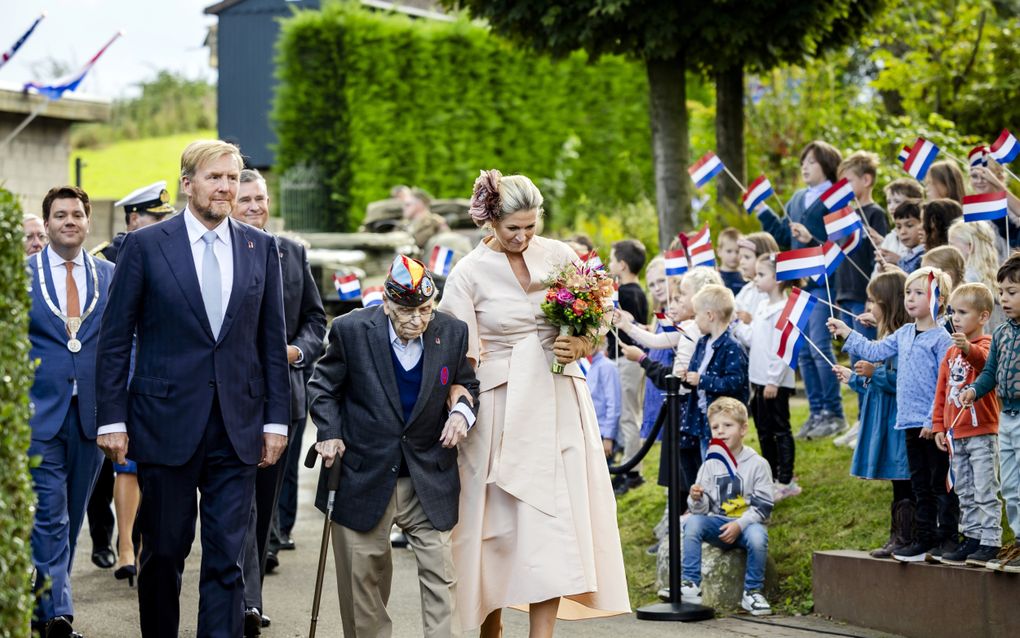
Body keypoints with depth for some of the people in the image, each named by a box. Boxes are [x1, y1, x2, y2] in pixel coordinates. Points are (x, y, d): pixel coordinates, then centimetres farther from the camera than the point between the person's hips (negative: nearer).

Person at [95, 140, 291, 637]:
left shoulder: (260, 248, 8)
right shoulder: (145, 245, -1)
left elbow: (272, 340, 10)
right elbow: (115, 340, 0)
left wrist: (276, 419, 5)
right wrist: (111, 419, -6)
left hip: (237, 428, 2)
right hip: (166, 423, -2)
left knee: (226, 557, 0)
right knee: (163, 552, 8)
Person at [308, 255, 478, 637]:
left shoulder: (452, 334, -3)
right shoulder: (351, 331, -8)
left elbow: (468, 384, 12)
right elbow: (323, 389, 4)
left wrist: (463, 411, -9)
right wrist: (329, 433, -9)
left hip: (428, 479, 1)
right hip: (364, 477, -1)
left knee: (440, 576, -5)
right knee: (365, 576, 8)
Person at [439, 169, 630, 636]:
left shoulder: (559, 257, 5)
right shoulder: (469, 274, -1)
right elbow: (462, 358, -3)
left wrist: (576, 348, -10)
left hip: (557, 405, 1)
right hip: (500, 409, -1)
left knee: (553, 519, -7)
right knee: (498, 520, 4)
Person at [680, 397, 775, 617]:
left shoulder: (757, 464, -1)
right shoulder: (710, 465, 8)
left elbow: (763, 506, -6)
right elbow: (701, 509, 4)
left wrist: (739, 525, -19)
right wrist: (697, 500, -20)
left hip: (747, 523, -3)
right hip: (717, 522, 3)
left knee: (757, 537, -35)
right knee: (693, 523, -26)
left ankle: (753, 592, -15)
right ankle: (690, 586, -23)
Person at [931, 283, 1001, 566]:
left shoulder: (986, 344, -8)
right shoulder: (951, 352, 15)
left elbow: (985, 360, -33)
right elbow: (942, 391, 18)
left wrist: (968, 349, -54)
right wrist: (939, 426, 13)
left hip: (982, 433, -8)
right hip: (956, 434, 8)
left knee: (985, 492, -6)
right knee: (965, 493, 13)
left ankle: (990, 541, -4)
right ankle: (972, 539, 20)